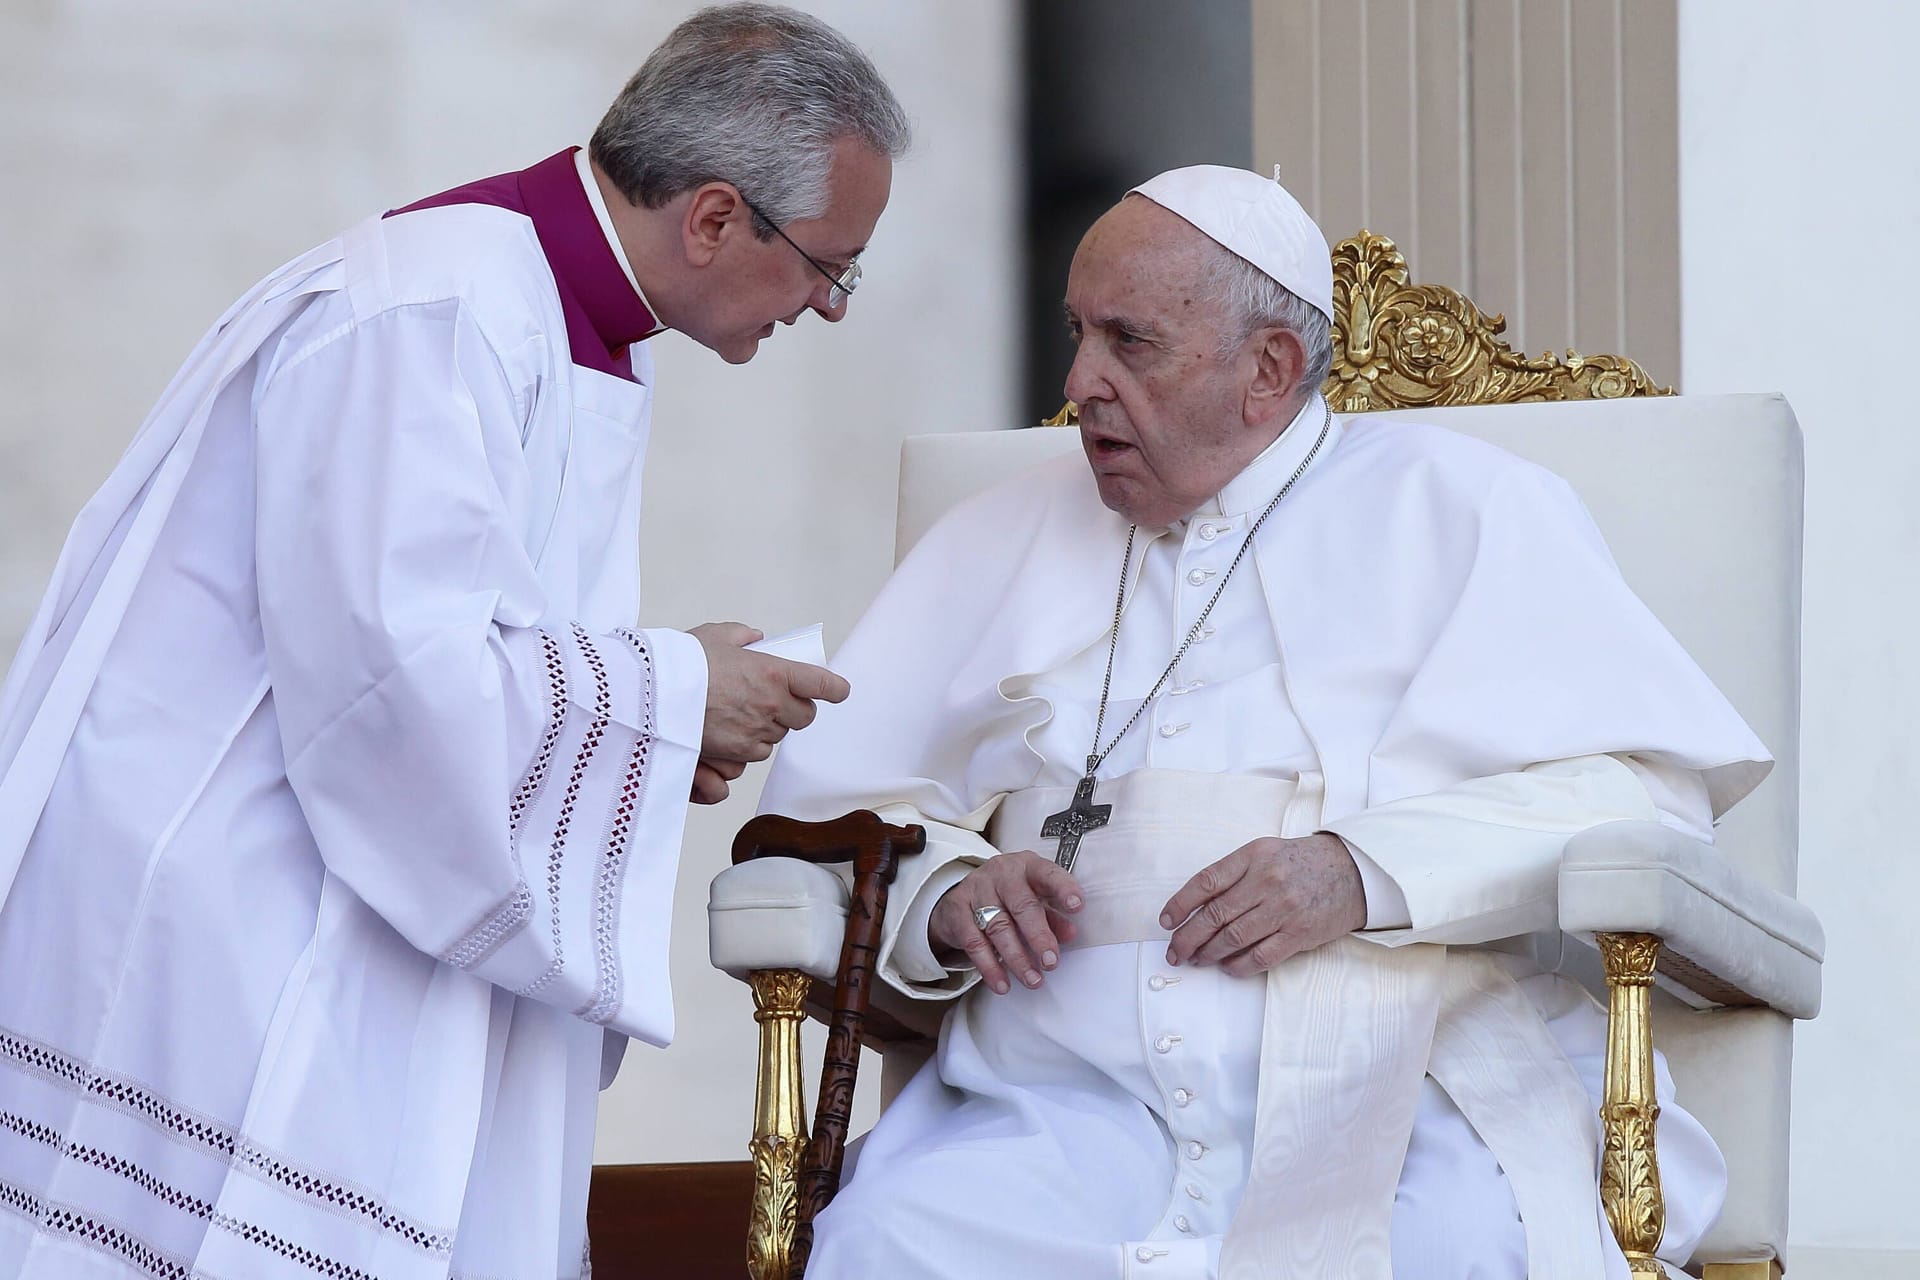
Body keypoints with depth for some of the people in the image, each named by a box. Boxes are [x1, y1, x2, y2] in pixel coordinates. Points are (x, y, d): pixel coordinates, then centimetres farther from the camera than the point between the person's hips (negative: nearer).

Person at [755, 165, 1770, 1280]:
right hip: (1070, 1096, 2)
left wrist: (1367, 873, -13)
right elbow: (832, 800, 18)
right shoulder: (1005, 540, 24)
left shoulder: (1458, 506, 12)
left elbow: (1649, 786, -1)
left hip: (1399, 1093, -2)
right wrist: (943, 895, -5)